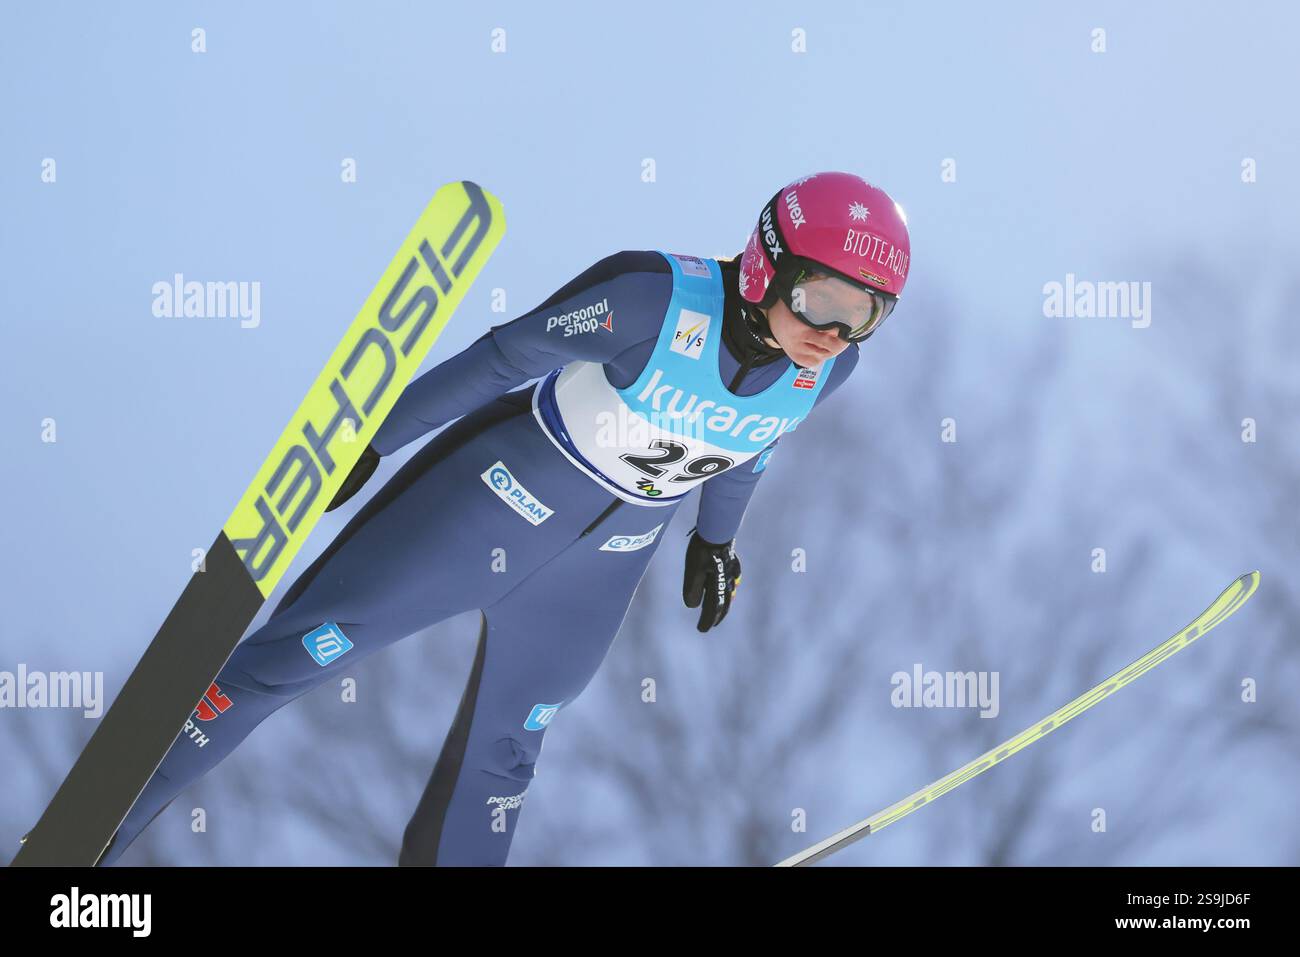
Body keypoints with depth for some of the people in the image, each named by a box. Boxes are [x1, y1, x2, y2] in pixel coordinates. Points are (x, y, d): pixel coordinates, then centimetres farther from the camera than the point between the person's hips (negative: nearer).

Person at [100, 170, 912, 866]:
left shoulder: (827, 364, -13)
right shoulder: (654, 300, -30)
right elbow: (501, 360, -18)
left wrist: (717, 537, 25)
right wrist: (369, 442, -10)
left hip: (595, 569, 5)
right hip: (494, 497, -5)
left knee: (502, 751, 18)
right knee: (284, 659, -4)